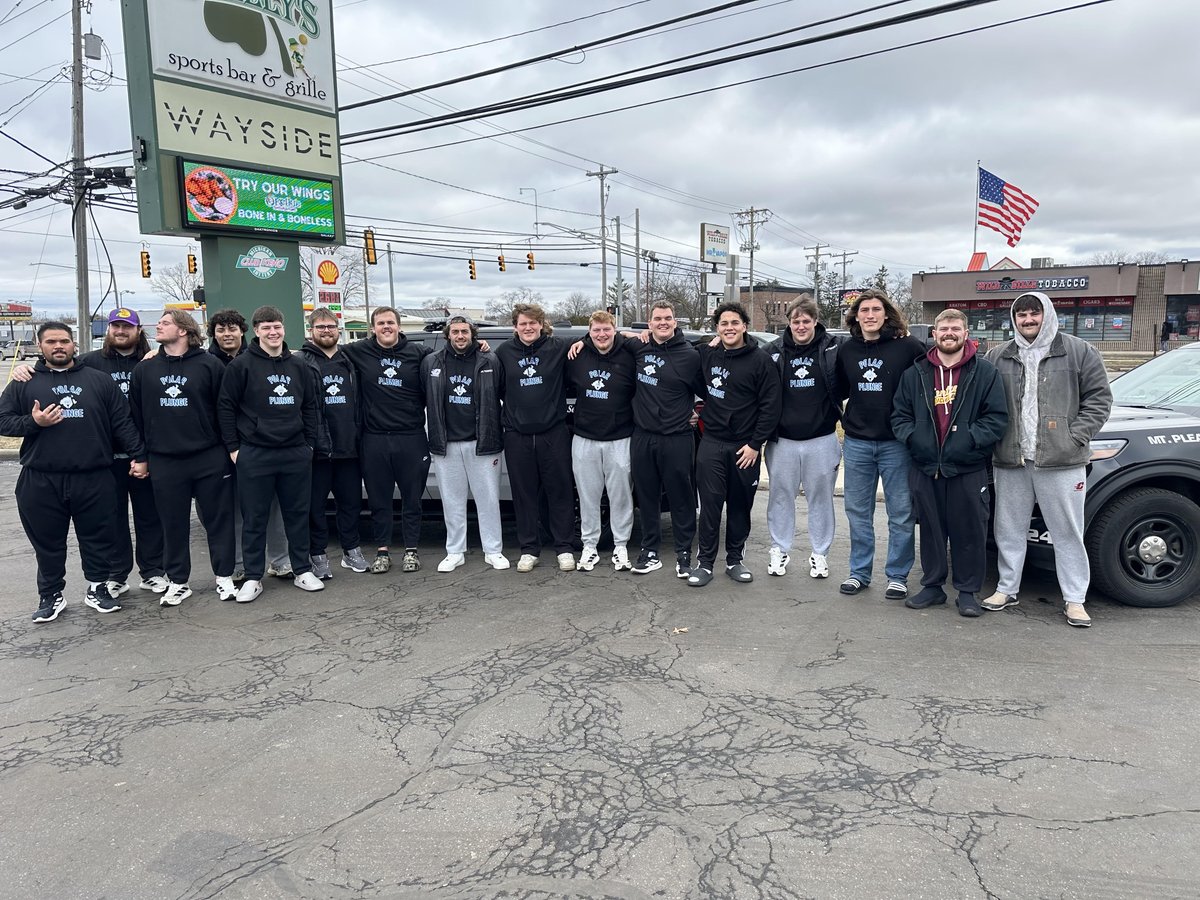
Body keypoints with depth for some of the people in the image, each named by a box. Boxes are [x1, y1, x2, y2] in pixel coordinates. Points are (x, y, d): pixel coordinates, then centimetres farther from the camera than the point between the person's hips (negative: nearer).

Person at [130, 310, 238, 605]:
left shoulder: (209, 365, -2)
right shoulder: (145, 370, 8)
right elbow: (137, 416, 10)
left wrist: (230, 448, -4)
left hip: (210, 458, -3)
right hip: (164, 462, 3)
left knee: (219, 519, 5)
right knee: (173, 524, 10)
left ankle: (224, 577, 17)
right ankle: (178, 582, 22)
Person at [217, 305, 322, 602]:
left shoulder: (299, 366, 10)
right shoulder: (241, 365, -2)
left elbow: (310, 407, 15)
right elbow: (225, 408, -1)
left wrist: (309, 443, 8)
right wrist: (233, 447, -4)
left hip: (296, 453, 3)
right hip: (254, 455, -3)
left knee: (298, 514, 9)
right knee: (254, 519, 4)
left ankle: (302, 571, 20)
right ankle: (253, 578, 14)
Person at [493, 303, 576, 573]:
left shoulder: (559, 348, 0)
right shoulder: (504, 352, 5)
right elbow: (497, 388, 13)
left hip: (554, 433, -1)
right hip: (517, 436, 2)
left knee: (560, 492, 5)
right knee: (524, 494, 8)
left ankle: (564, 548, 16)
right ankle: (529, 549, 19)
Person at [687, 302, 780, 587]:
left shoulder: (761, 361, -5)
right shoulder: (707, 356, 5)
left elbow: (770, 406, -8)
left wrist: (755, 444, -10)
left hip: (745, 447, -2)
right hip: (711, 443, 2)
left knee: (740, 506, 8)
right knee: (710, 505, 0)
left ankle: (735, 560, 22)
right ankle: (705, 562, 9)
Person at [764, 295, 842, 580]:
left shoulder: (832, 348, -4)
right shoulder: (776, 351, 1)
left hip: (821, 439, -1)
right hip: (783, 440, 1)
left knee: (820, 497, 9)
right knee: (781, 495, 10)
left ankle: (820, 553, 22)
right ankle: (780, 549, 24)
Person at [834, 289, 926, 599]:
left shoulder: (907, 347, -6)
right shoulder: (846, 350, 7)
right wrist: (846, 421, 8)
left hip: (896, 443, -3)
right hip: (857, 443, 4)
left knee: (900, 514, 4)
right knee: (858, 513, 10)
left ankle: (897, 576, 16)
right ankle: (859, 572, 22)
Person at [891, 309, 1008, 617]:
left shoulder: (985, 372, 1)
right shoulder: (915, 373, 8)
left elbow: (997, 417, -3)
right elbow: (899, 415, 10)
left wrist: (971, 440, -16)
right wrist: (912, 437, -8)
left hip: (968, 469, -2)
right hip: (925, 468, 3)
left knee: (970, 532, 4)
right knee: (930, 531, 12)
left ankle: (968, 591, 18)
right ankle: (932, 586, 25)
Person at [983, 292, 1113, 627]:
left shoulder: (1079, 352, 2)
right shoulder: (997, 357, 9)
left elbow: (1098, 398, 1)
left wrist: (1075, 436, -8)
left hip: (1061, 461, -2)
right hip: (1011, 460, 3)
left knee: (1068, 532, 3)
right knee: (1009, 529, 11)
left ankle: (1075, 599, 13)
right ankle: (1007, 589, 24)